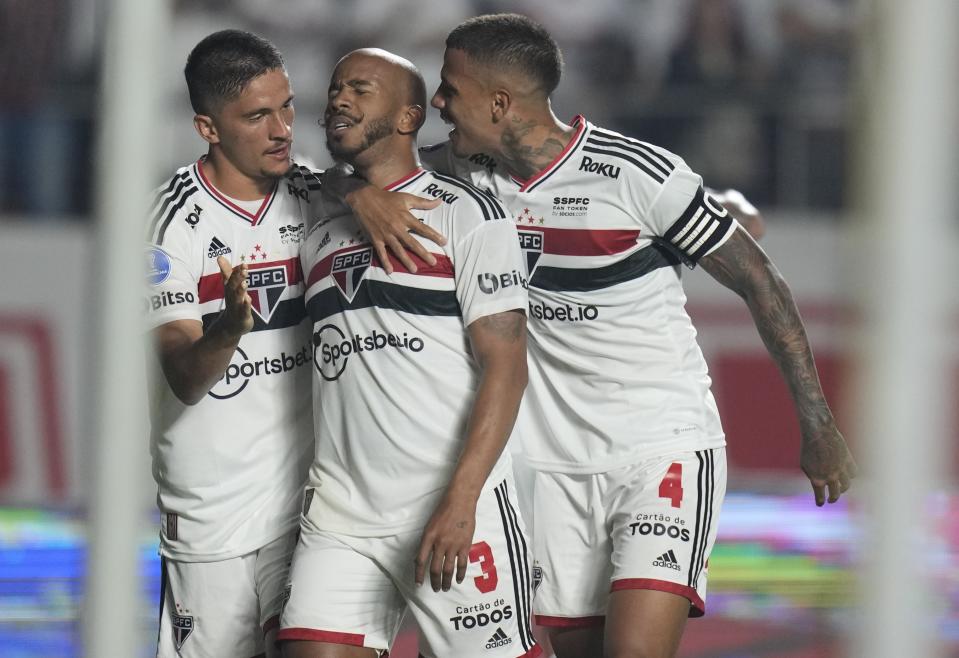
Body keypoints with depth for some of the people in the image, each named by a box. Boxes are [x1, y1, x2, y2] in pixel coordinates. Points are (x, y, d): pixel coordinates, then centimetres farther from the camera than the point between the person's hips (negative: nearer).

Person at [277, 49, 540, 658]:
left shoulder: (467, 214, -2)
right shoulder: (320, 233, 17)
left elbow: (505, 366, -9)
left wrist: (458, 502, -17)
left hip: (454, 513, -5)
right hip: (339, 516, 5)